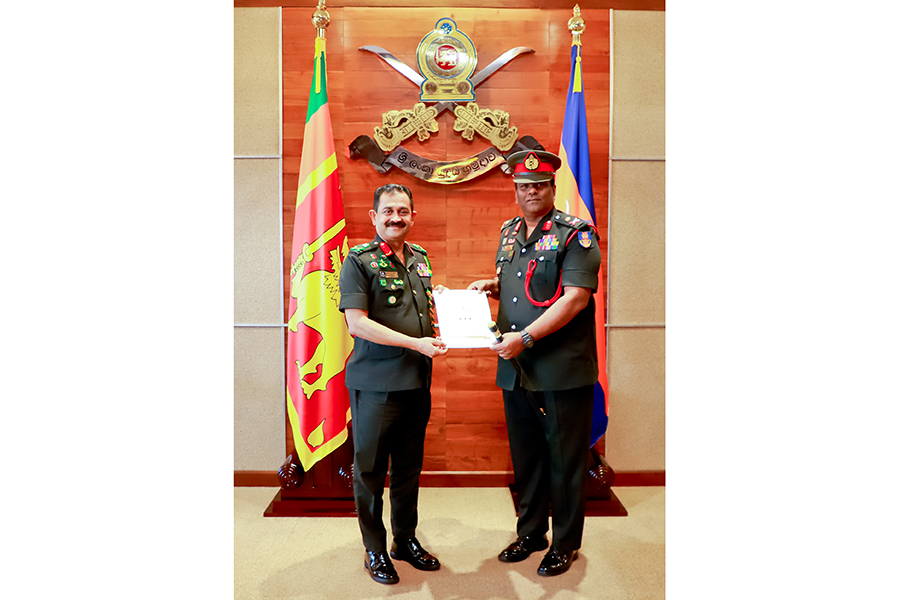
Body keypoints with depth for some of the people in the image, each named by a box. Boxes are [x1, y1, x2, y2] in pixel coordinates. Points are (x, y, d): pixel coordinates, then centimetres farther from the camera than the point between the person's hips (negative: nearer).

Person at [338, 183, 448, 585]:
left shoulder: (420, 258, 11)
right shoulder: (359, 261, -8)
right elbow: (356, 323, -16)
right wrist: (415, 343, -20)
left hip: (417, 382, 6)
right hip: (375, 384, -6)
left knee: (409, 467, 17)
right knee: (370, 469, 9)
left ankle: (406, 540, 35)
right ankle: (375, 550, 27)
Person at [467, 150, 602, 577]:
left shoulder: (575, 235, -8)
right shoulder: (509, 233, 13)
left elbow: (575, 298, -19)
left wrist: (524, 337, -24)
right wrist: (491, 286, 4)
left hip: (563, 370, -6)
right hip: (515, 369, 6)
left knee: (565, 460, 8)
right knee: (525, 456, 18)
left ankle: (565, 543, 28)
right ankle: (530, 532, 37)